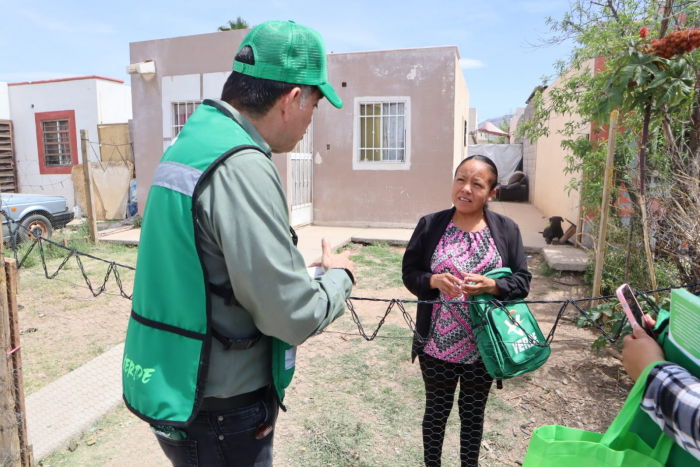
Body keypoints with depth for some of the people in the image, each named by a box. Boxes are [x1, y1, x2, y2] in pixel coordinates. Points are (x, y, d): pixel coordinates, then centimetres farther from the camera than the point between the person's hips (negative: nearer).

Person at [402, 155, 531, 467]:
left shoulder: (507, 230, -2)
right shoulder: (430, 225, -4)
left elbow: (522, 280, -2)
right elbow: (409, 272, -1)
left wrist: (491, 286, -21)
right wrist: (433, 280, -21)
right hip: (437, 342, 0)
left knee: (474, 412, 18)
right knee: (436, 409, 16)